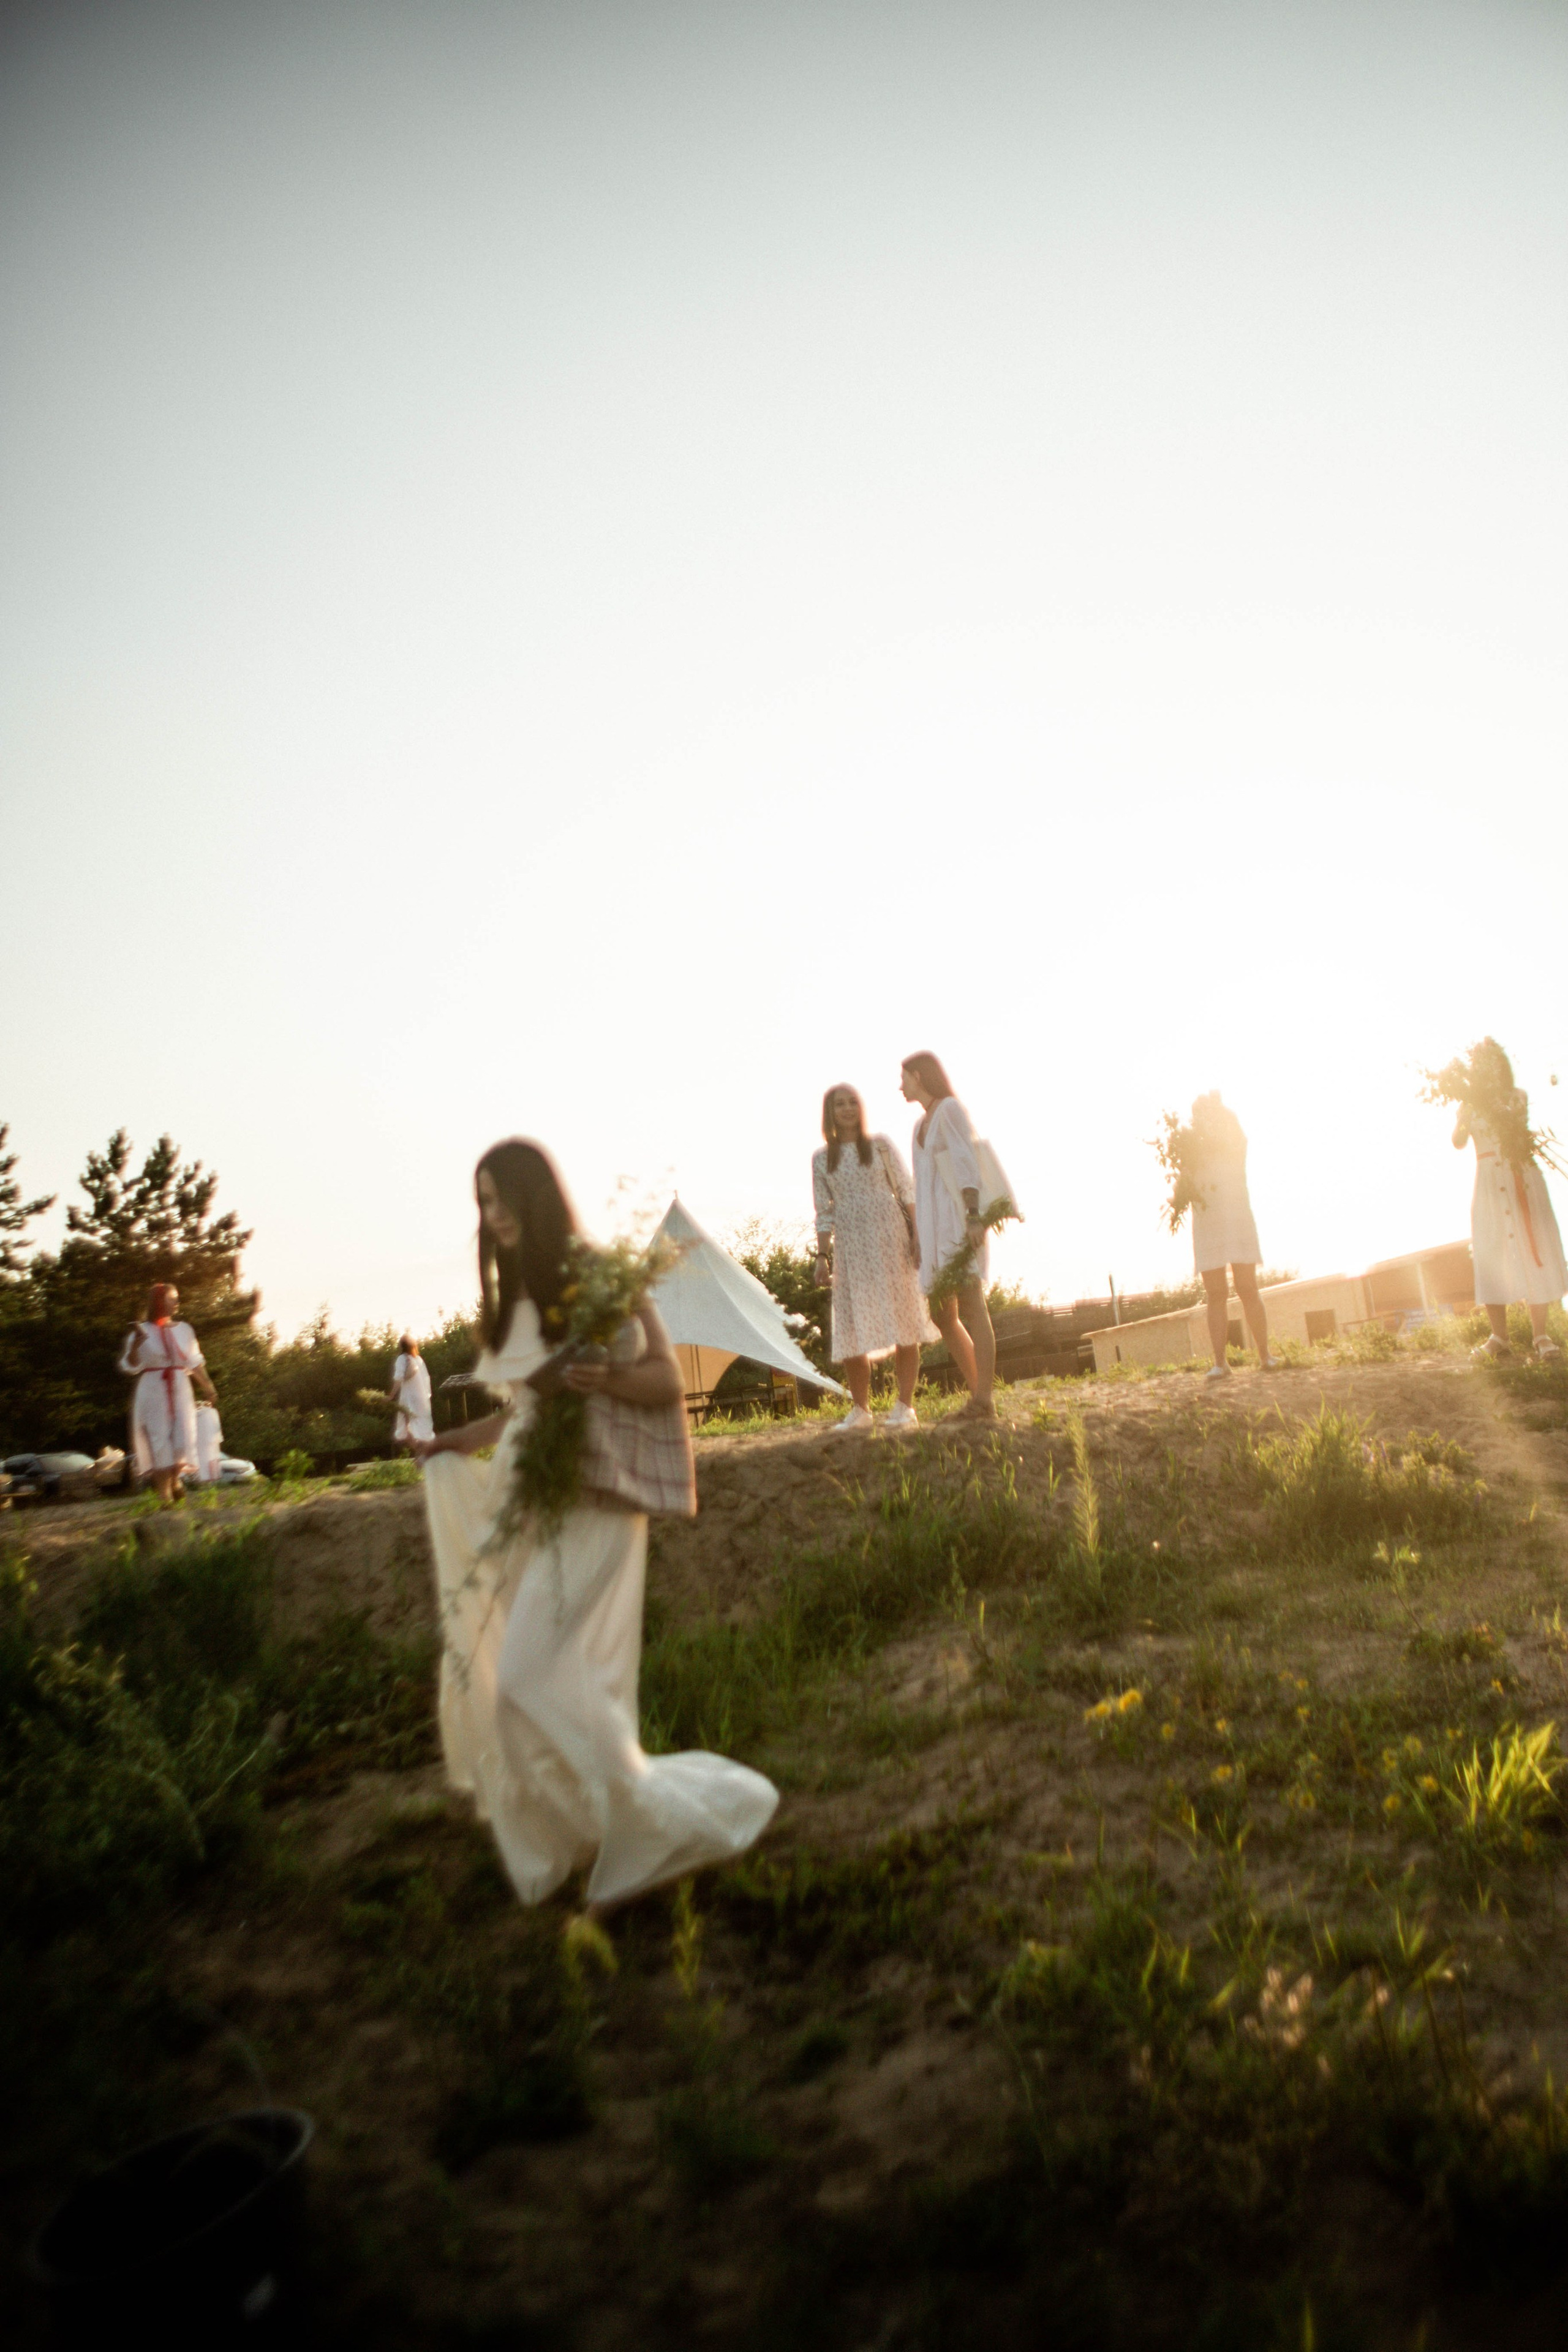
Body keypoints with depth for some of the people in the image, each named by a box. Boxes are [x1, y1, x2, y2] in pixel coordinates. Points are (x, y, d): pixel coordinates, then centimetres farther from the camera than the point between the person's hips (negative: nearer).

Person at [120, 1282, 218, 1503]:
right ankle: (164, 1495, 1)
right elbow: (130, 1367, -3)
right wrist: (135, 1345, -20)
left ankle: (175, 1481, 22)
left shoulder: (184, 1330, 10)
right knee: (159, 1443, -5)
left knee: (182, 1439, -5)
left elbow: (195, 1363, 17)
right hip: (152, 1393, -3)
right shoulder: (141, 1332, -1)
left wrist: (208, 1388, 17)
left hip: (180, 1392, 3)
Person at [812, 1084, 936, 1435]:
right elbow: (824, 1213, 11)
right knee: (851, 1329, 2)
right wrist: (822, 1256, 4)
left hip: (889, 1237, -2)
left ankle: (905, 1407, 4)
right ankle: (861, 1410, 14)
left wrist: (918, 1236, -6)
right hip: (849, 1245, 2)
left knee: (902, 1317, -3)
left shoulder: (880, 1146, 5)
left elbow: (907, 1192, 3)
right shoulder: (822, 1158, 10)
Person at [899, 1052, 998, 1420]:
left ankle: (984, 1403, -20)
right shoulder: (921, 1124, 24)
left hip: (960, 1218, -9)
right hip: (935, 1224, 10)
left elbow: (966, 1163, -15)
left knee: (971, 1306, -16)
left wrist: (974, 1218, -26)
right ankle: (979, 1395, 11)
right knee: (943, 1315, 5)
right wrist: (919, 1238, 20)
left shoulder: (950, 1108, -3)